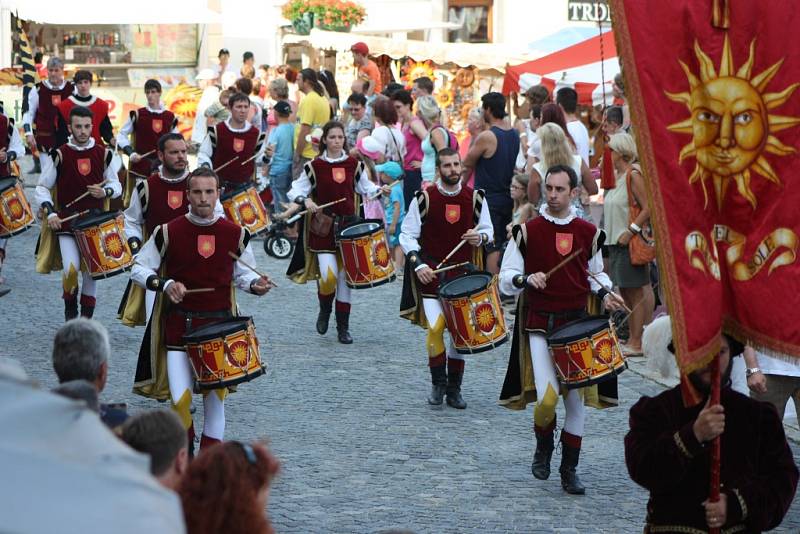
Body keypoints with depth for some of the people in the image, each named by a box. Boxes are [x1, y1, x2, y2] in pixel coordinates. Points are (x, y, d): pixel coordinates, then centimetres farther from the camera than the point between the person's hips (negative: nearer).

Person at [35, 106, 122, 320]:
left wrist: (105, 191, -11)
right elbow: (42, 188, 3)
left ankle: (86, 319, 19)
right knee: (71, 268, -17)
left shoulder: (104, 154, 3)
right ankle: (70, 309, 9)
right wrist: (50, 212, -12)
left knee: (92, 271, 5)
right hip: (66, 221, -2)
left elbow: (116, 185, 11)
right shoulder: (59, 155, -4)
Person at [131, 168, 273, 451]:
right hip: (178, 325, -2)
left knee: (216, 393, 4)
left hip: (219, 324, 2)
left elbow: (241, 273, 16)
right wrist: (164, 284, -15)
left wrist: (255, 284, -6)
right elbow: (139, 269, 3)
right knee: (180, 399, -9)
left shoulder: (236, 234, 1)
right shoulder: (168, 233, -6)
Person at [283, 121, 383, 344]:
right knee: (328, 276, -15)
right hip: (323, 227, -3)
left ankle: (343, 328, 15)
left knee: (345, 278, 6)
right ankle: (325, 310, 16)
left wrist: (379, 190, -2)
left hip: (348, 225, 3)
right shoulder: (315, 166, -2)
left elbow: (366, 187, 18)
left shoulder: (354, 164, 5)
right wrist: (305, 201, -17)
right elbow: (297, 190, 3)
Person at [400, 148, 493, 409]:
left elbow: (487, 229, 14)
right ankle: (438, 383, 4)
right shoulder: (424, 199, -4)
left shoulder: (475, 198, 3)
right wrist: (417, 264, -13)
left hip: (463, 274, 3)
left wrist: (480, 237, -10)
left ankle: (454, 388, 18)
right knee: (435, 327, -15)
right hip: (431, 274, -3)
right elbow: (407, 235, 0)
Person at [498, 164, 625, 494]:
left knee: (577, 399, 2)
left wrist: (605, 292, 1)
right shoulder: (527, 231, -2)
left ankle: (569, 471, 16)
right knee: (547, 398, -16)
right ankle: (543, 446, 16)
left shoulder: (588, 233, 7)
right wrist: (526, 279, -20)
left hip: (577, 323, 3)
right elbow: (506, 278, 1)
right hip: (539, 324, -3)